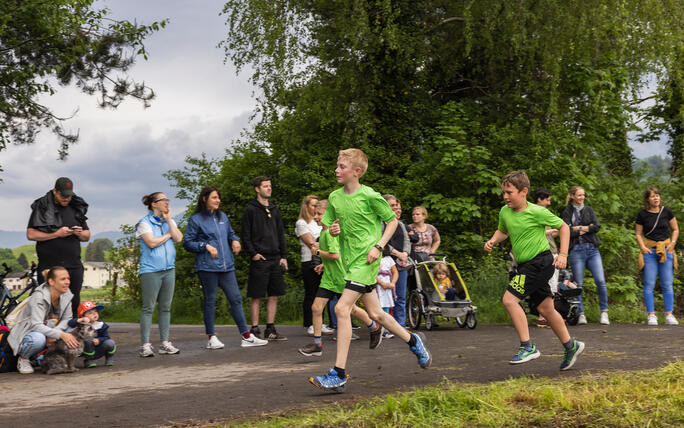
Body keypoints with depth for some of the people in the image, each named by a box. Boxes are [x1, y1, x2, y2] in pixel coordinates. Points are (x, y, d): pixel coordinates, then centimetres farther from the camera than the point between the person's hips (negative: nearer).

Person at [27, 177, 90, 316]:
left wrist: (80, 234, -3)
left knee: (74, 303, 2)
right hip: (49, 265, -4)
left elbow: (87, 236, 21)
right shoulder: (42, 208, 3)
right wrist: (56, 234, -12)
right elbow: (31, 234, -4)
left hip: (74, 266, 4)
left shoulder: (77, 209, 16)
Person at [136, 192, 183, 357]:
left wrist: (168, 219, -3)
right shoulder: (144, 223, -3)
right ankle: (145, 345, -3)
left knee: (166, 307, 8)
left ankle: (165, 343, 13)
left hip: (169, 269, 6)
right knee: (148, 308, -5)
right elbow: (151, 242, -15)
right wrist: (168, 235, -2)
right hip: (151, 270, -6)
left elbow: (178, 238, -1)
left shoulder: (170, 221, 14)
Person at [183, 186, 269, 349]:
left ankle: (246, 336, 5)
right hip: (207, 267, -5)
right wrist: (206, 246, -14)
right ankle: (211, 338, 12)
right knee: (210, 301, 2)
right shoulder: (196, 219, -2)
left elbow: (230, 233, 28)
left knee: (236, 299, 3)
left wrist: (235, 240, 6)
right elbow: (187, 243, -3)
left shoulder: (223, 217, 15)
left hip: (226, 265, 6)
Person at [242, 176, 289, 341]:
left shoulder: (274, 209, 16)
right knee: (257, 296, -3)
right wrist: (253, 253, -13)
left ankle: (270, 330, 13)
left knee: (274, 295, 6)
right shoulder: (251, 209, -2)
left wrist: (283, 256, 10)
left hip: (275, 259, 6)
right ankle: (255, 330, 3)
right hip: (259, 259, -6)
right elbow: (245, 236, -4)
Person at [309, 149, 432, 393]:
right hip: (349, 260, 7)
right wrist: (333, 230, -4)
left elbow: (392, 221, 0)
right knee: (375, 313, 13)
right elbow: (331, 226, 19)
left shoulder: (369, 196, -9)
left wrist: (379, 246, -11)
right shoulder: (334, 197, 8)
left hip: (366, 260, -7)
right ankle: (413, 341, 38)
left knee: (342, 309, -17)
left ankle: (339, 375, -16)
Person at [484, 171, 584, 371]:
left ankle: (527, 347, -12)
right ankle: (570, 345, 26)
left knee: (509, 299, -17)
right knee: (545, 308, 12)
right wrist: (493, 240, 4)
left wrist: (563, 254, -9)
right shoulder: (504, 212, 4)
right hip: (526, 265, 7)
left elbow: (563, 226, -3)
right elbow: (503, 231, 25)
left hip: (540, 261, -7)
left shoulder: (536, 212, -14)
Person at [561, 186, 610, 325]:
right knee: (578, 284, -2)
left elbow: (597, 226, 2)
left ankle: (604, 313, 1)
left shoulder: (588, 210, 16)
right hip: (576, 250, -2)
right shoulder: (567, 212, 5)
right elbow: (566, 231, -8)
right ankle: (581, 314, 7)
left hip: (592, 249, 3)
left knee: (601, 281, -7)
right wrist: (587, 228, -3)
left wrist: (580, 228, -5)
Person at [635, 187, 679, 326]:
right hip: (649, 251, -1)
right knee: (649, 284, -3)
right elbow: (638, 234, 7)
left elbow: (675, 229, 12)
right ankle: (651, 315, 2)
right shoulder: (642, 215, 1)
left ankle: (669, 315, 8)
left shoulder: (666, 212, 4)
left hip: (666, 250, 1)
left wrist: (672, 243, -2)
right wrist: (642, 247, -8)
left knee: (667, 284, 1)